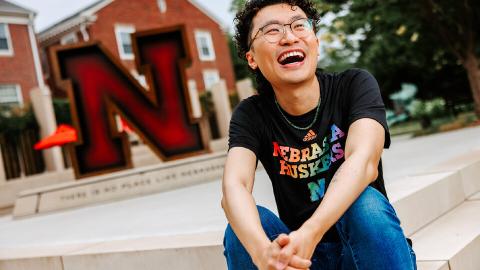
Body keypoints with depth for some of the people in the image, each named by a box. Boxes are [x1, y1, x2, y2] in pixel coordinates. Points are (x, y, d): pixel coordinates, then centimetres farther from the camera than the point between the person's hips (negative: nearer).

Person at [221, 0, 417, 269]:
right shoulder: (250, 115, -6)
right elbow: (234, 185, -24)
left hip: (370, 244, -1)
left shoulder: (355, 85, -9)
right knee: (243, 224, -26)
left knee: (366, 202, -31)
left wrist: (309, 234, -45)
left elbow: (363, 161, -28)